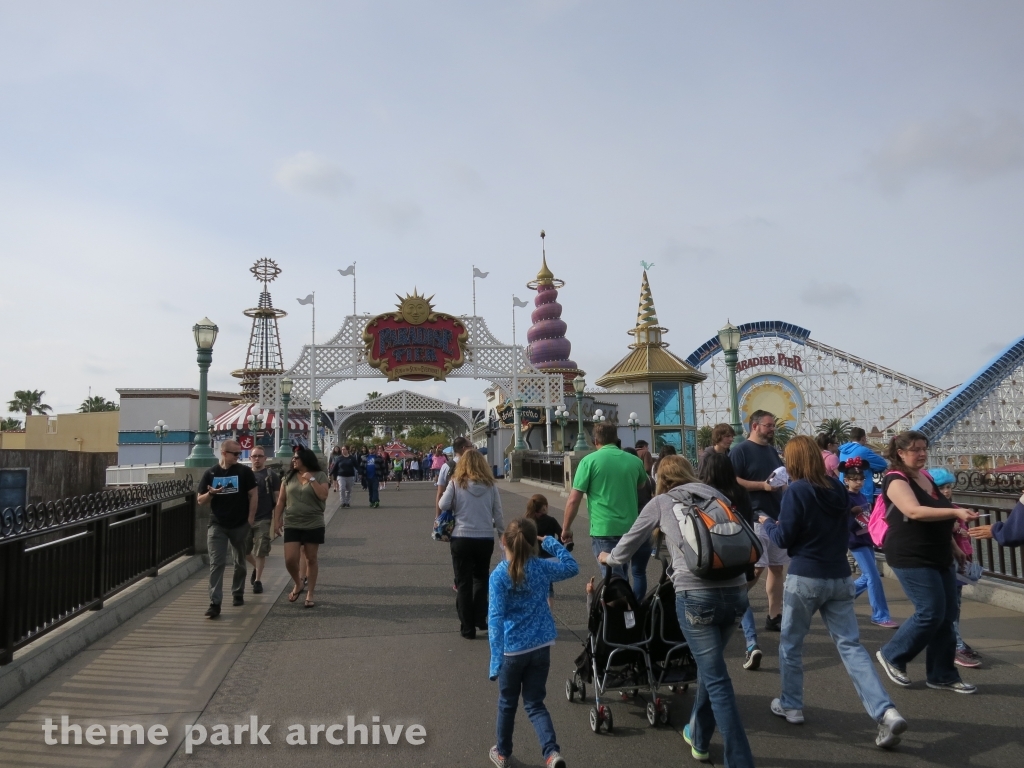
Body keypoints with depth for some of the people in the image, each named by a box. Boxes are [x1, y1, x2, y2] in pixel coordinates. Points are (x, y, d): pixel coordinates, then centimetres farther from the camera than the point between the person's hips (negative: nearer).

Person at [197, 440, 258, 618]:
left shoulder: (244, 472, -3)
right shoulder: (210, 473, 2)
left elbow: (253, 495, -2)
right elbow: (200, 500, 6)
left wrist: (250, 519, -8)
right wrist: (211, 493, -17)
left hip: (240, 525, 0)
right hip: (217, 525, 0)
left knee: (240, 562, 13)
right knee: (216, 563, -7)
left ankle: (238, 594, 30)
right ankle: (215, 603, -8)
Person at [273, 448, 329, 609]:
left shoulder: (320, 476, -3)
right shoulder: (289, 477, 6)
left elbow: (323, 495, -16)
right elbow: (281, 501, 9)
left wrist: (311, 479, -18)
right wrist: (277, 520, 4)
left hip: (313, 525, -2)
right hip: (291, 525, 3)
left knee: (311, 559, 5)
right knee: (290, 559, -5)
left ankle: (310, 594, 17)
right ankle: (298, 584, 23)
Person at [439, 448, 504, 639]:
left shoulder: (456, 483, -6)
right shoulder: (490, 485, -1)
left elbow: (444, 505, -13)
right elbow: (498, 515, 2)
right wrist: (503, 532, 17)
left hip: (461, 538, -2)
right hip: (486, 538, 2)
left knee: (463, 582, 9)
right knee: (481, 578, 24)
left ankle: (468, 628, 13)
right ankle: (480, 618, 21)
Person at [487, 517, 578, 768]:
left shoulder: (499, 575, -14)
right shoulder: (542, 568, -4)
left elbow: (496, 618, -17)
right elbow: (572, 567, 15)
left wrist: (496, 658, -16)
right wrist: (551, 542, 13)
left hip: (512, 649, -3)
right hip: (541, 647, 3)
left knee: (507, 703, 18)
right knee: (535, 703, 13)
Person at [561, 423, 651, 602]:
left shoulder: (589, 460, -5)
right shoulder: (634, 461, 6)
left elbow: (574, 499, -8)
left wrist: (566, 528, 3)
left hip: (604, 530, -4)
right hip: (631, 528, 4)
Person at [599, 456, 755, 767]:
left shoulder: (661, 502, 13)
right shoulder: (716, 495, 20)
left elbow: (629, 545, 22)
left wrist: (609, 558, 43)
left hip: (696, 593, -4)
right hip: (736, 590, 5)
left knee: (717, 680, 4)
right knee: (709, 665, 24)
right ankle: (698, 737, 40)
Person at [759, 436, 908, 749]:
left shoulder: (796, 491, -13)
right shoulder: (838, 489, 6)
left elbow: (783, 539, -12)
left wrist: (767, 523, 9)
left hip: (805, 578, -5)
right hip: (840, 578, 6)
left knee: (791, 642, 13)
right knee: (851, 645, 5)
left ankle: (791, 705, 24)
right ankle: (886, 712, -8)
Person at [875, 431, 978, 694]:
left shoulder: (925, 477, 13)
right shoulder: (896, 480, -13)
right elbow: (915, 512, -30)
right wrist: (955, 512, -38)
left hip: (939, 557, 9)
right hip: (912, 558, -9)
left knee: (946, 616, 8)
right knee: (930, 613, -10)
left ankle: (942, 675, 18)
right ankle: (892, 655, 9)